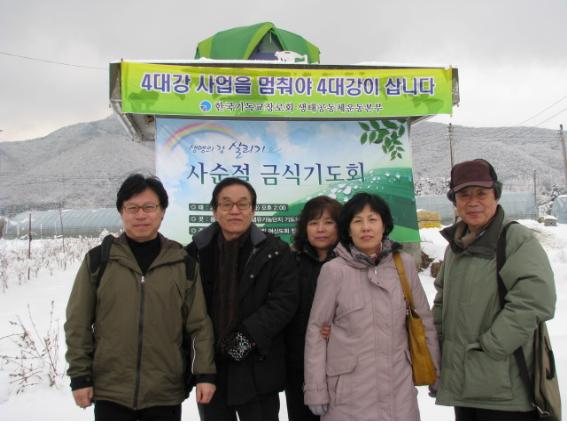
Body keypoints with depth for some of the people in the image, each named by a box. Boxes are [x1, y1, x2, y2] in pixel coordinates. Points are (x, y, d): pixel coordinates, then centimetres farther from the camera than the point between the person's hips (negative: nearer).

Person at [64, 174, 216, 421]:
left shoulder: (183, 263, 0)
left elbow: (199, 323, 0)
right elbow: (78, 324, 1)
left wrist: (205, 373, -5)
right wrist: (80, 376, -1)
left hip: (165, 393, 1)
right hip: (110, 391, 0)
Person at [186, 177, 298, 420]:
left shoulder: (275, 252, -3)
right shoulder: (197, 251, 4)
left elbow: (285, 300, -11)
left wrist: (249, 336, -19)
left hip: (258, 367, -2)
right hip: (210, 366, 3)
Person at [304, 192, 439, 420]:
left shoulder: (405, 264, 0)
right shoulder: (334, 270, -9)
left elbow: (424, 322, 9)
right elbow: (316, 331, -4)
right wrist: (316, 390, -5)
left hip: (399, 389, 3)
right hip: (350, 393, -2)